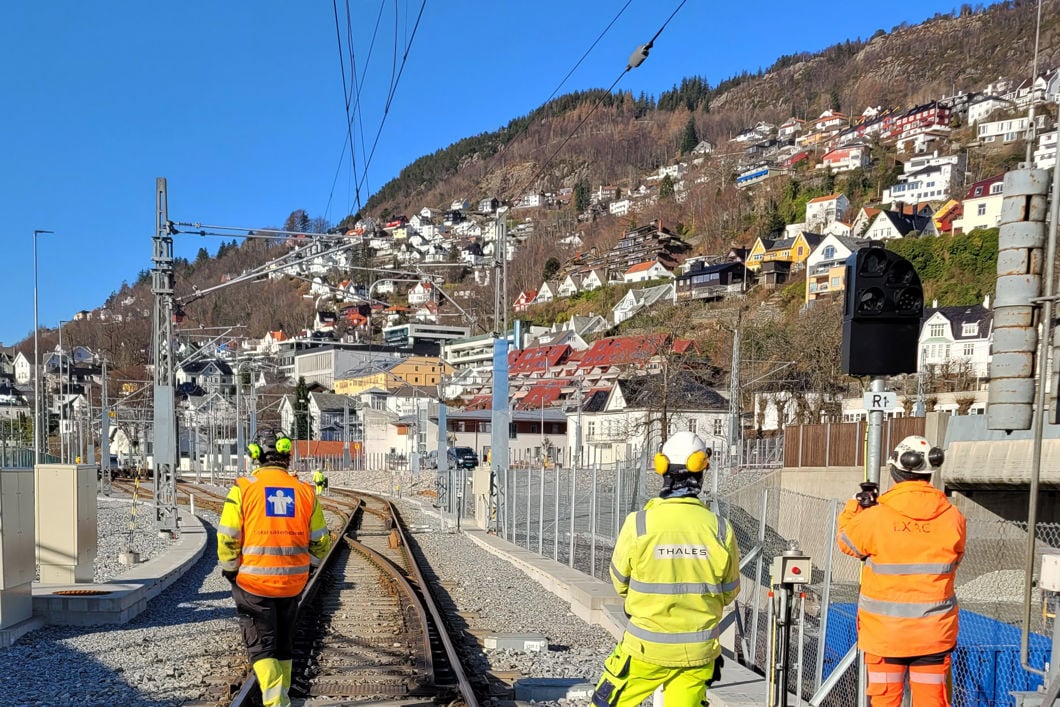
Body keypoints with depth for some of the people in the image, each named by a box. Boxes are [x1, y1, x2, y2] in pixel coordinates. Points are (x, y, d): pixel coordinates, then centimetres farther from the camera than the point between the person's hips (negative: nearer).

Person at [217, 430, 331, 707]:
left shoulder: (243, 488, -8)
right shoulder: (305, 491, 0)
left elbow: (227, 538, -9)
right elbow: (320, 542, 4)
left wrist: (229, 570, 8)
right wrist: (306, 565, 22)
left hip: (253, 582, -3)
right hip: (293, 582, 3)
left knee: (261, 645, 2)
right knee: (284, 642, 20)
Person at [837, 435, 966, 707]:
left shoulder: (873, 517, -15)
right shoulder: (953, 519, -7)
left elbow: (847, 541, 5)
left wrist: (856, 504, 18)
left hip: (884, 632, -2)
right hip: (934, 633, 2)